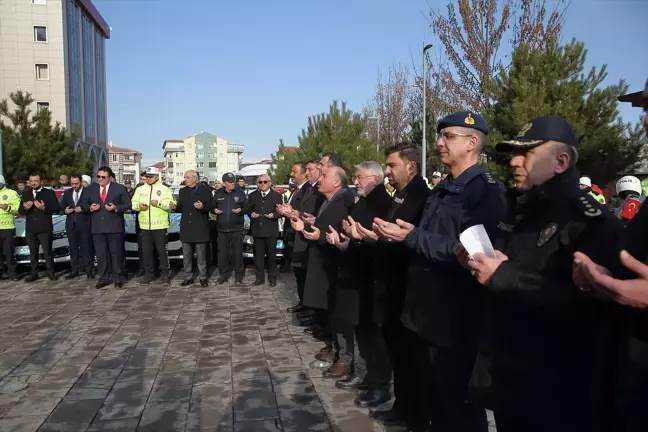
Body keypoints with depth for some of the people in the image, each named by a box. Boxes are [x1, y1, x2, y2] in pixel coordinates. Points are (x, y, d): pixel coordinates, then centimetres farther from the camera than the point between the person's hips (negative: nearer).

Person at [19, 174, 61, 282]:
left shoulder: (49, 193, 0)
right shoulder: (26, 194, 14)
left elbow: (57, 208, -8)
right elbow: (20, 211, 11)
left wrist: (44, 208, -23)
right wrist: (25, 208, -11)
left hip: (44, 228, -4)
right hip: (30, 228, 5)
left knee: (47, 252, -2)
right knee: (33, 252, 10)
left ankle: (50, 272, 7)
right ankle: (34, 273, 16)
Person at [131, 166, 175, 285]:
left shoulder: (164, 189, 1)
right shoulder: (140, 189, 13)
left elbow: (172, 204, -6)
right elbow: (133, 203, 11)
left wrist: (159, 203, -19)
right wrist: (138, 206, -10)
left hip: (160, 226, -3)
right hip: (145, 226, 4)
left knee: (161, 250, 2)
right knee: (146, 251, 7)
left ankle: (165, 274, 11)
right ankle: (149, 273, 18)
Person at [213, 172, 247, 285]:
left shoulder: (240, 193, 2)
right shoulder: (218, 194, 6)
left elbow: (246, 208, 4)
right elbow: (213, 207, 14)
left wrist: (241, 210, -17)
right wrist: (215, 210, -8)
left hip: (236, 229, -2)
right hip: (222, 229, 2)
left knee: (237, 253, 2)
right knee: (222, 253, 6)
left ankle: (238, 276, 13)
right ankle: (223, 275, 20)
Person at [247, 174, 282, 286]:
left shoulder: (277, 195, 2)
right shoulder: (252, 195, 12)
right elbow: (248, 209, 12)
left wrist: (274, 215, -22)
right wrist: (251, 214, -9)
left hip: (271, 230, -3)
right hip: (257, 229, 3)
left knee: (271, 254, 3)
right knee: (258, 254, 7)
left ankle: (272, 277, 15)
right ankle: (260, 277, 16)